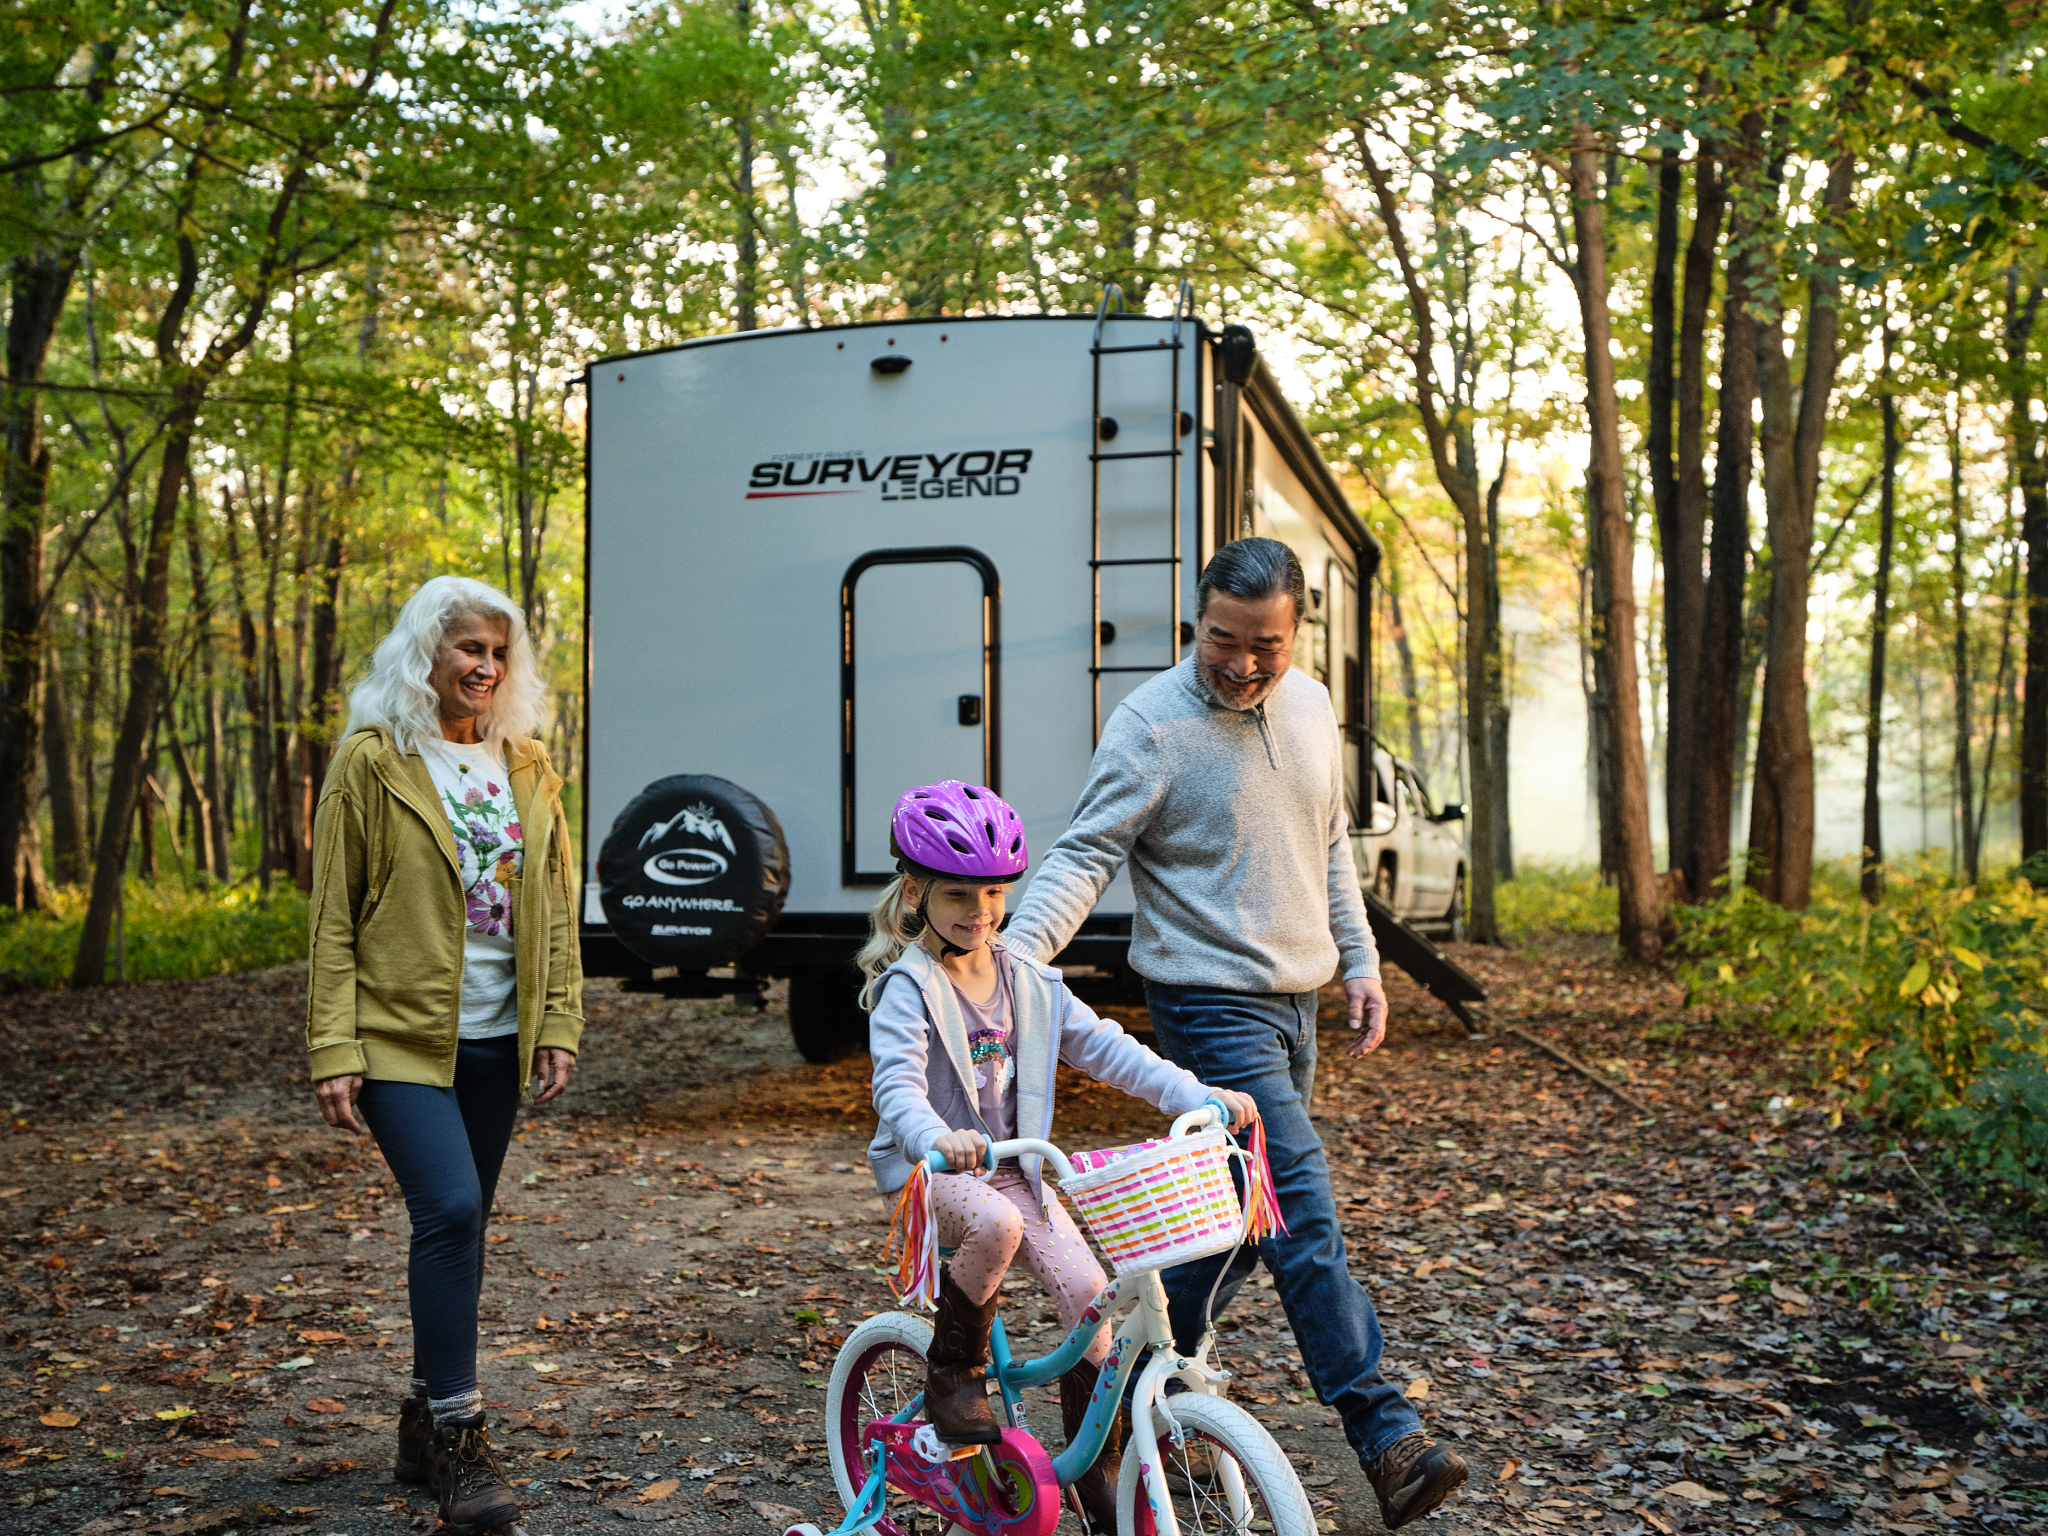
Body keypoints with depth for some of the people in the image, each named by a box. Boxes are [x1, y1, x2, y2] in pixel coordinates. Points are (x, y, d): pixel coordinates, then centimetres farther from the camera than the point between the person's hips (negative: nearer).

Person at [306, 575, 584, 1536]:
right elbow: (333, 918, -5)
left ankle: (427, 1421, 25)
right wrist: (333, 1052, -10)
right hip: (401, 1035, -5)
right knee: (450, 1210, -18)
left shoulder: (525, 768, 10)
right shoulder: (372, 765, -4)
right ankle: (457, 1438, -8)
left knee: (458, 1224, 11)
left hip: (494, 1039, 5)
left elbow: (555, 906, 12)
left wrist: (559, 1024, 4)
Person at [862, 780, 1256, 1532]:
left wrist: (1201, 1096, -6)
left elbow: (1104, 1048, 4)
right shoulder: (907, 988, -12)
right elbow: (897, 1082, -27)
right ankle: (953, 1372, -9)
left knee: (1089, 1290, -11)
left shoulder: (1026, 982, 6)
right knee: (996, 1225, -37)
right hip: (931, 1169, -5)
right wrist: (936, 1137, -50)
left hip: (1014, 1168, 5)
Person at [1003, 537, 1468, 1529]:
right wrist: (1016, 953, -29)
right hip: (1211, 1006, -7)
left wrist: (1360, 961, 15)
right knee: (1305, 1217, -11)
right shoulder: (1151, 723, -13)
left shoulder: (1311, 707, 8)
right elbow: (1085, 854, -15)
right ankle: (1388, 1441, -5)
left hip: (1294, 1001, 8)